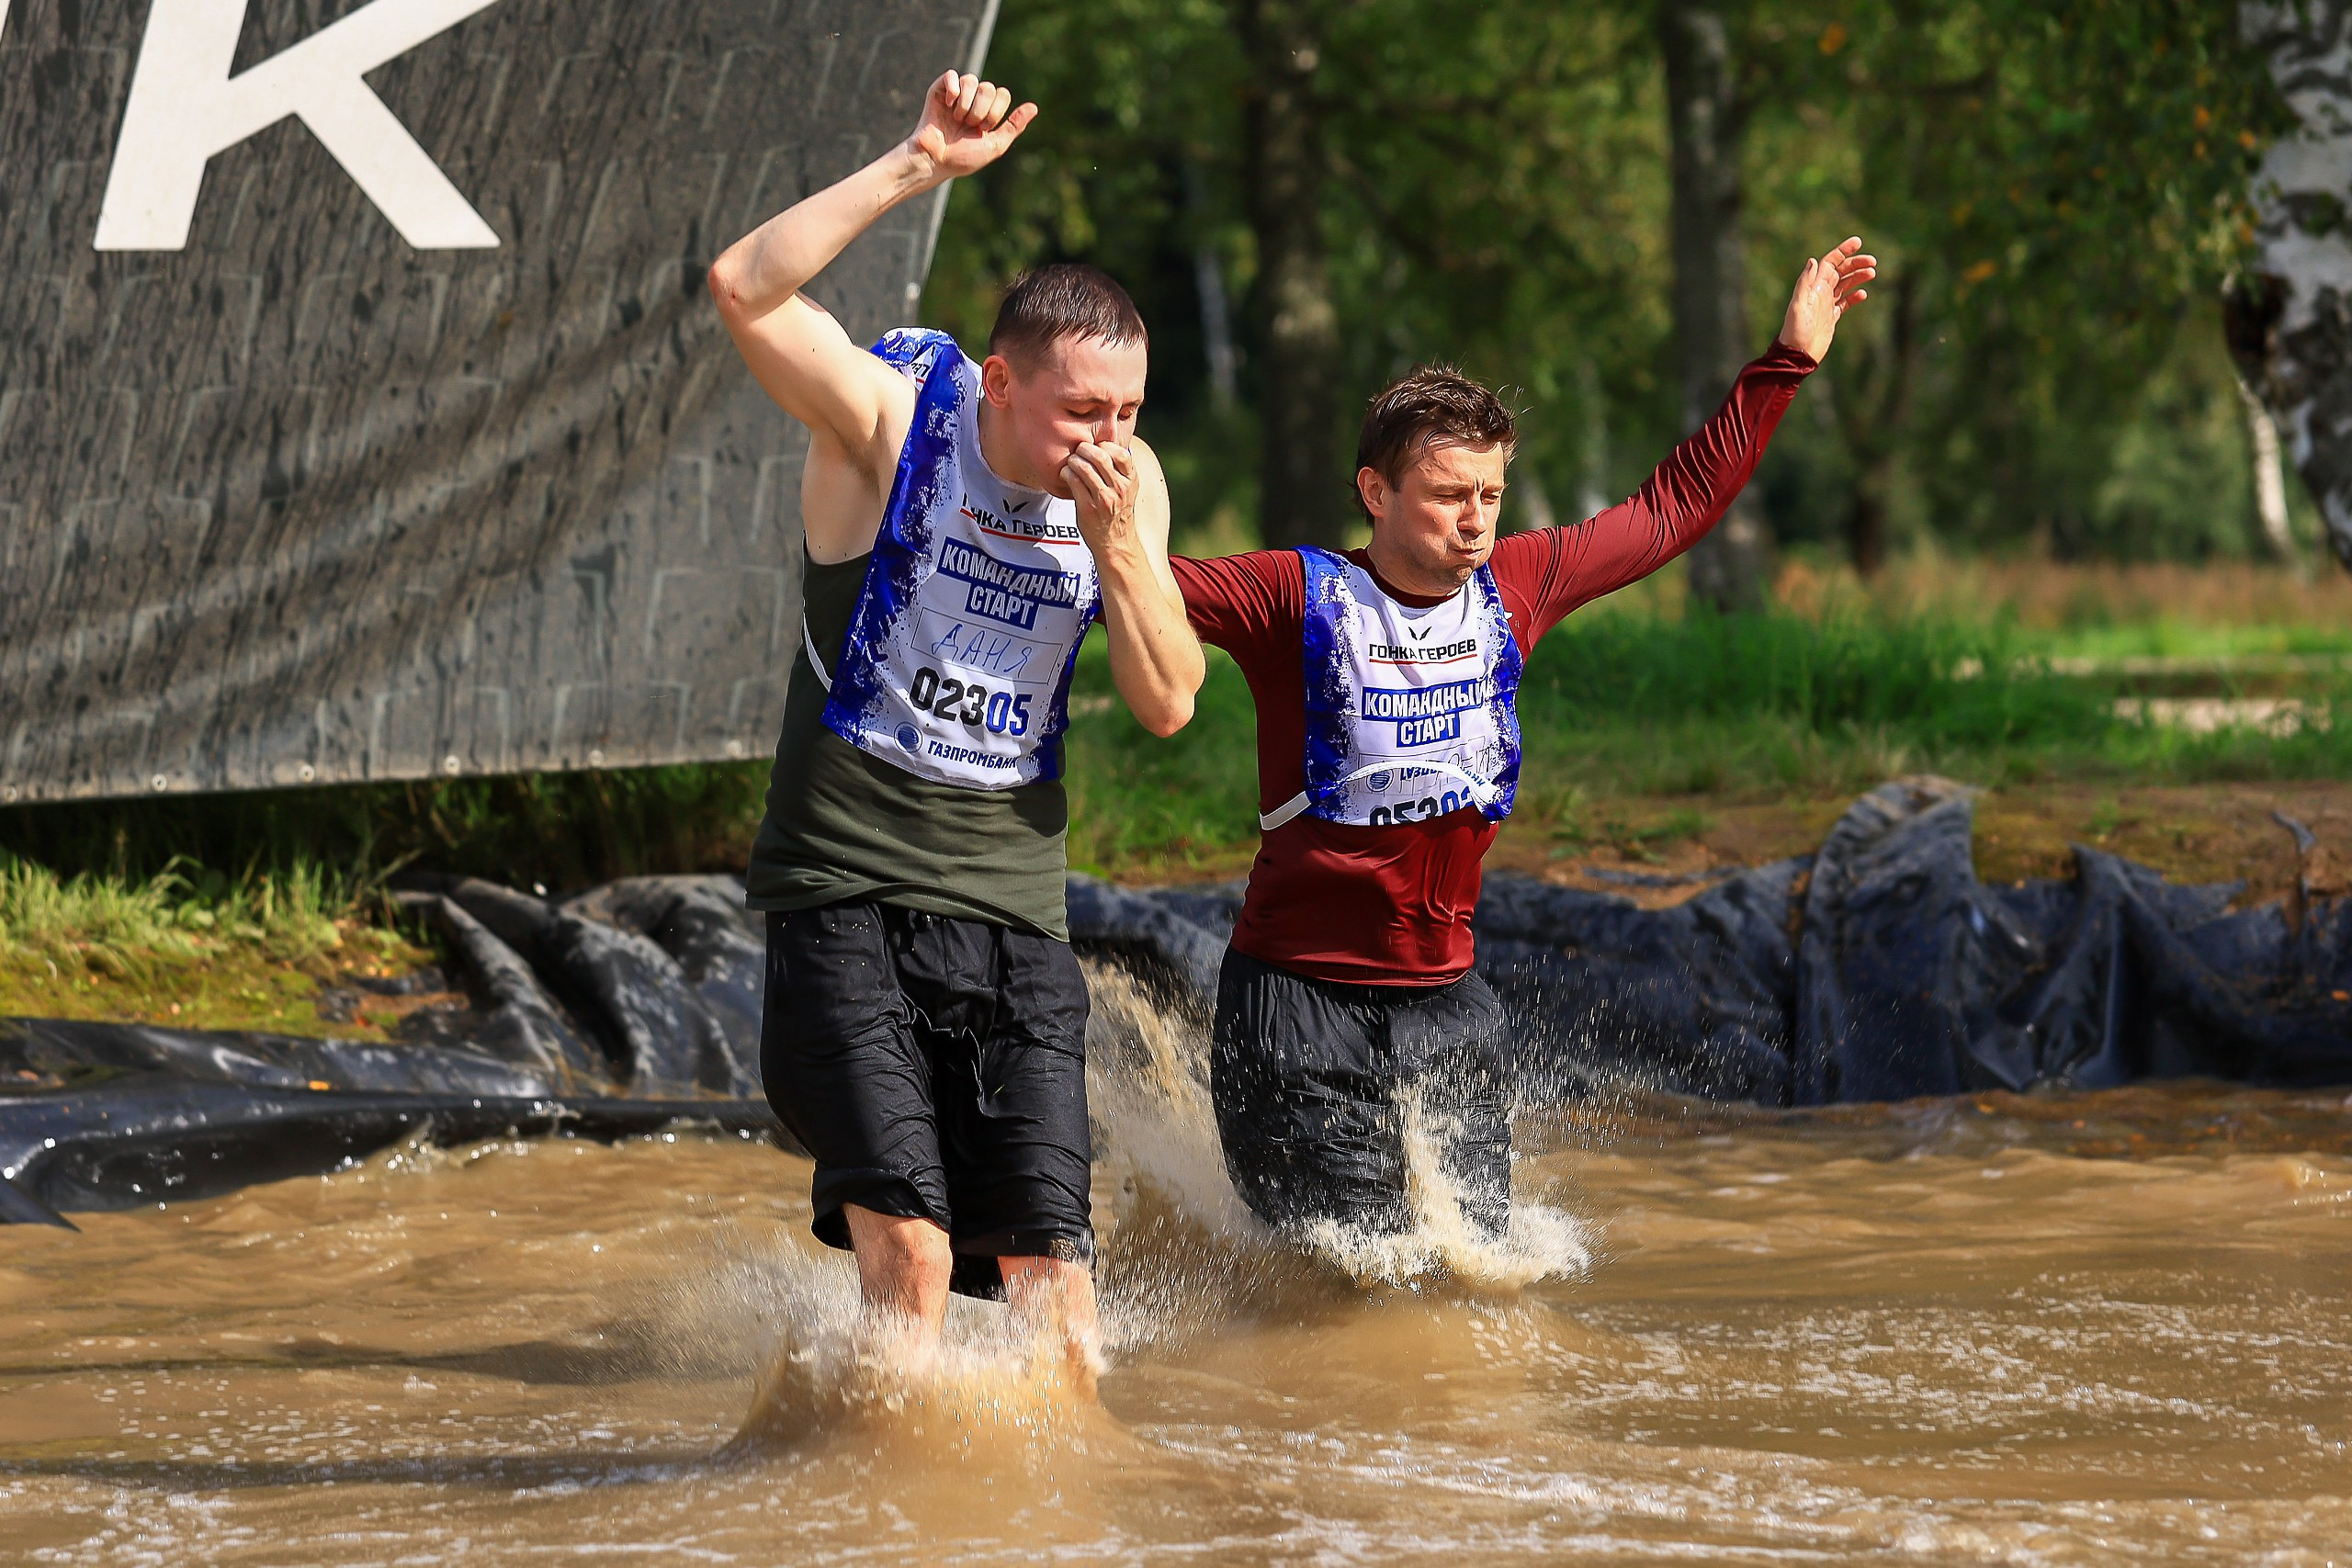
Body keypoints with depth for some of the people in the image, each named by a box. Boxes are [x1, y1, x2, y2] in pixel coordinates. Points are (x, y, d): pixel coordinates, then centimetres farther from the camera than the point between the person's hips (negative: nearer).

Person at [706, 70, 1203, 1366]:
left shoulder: (1125, 485, 4)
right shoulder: (892, 418, -9)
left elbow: (1168, 705, 2)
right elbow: (745, 290, -26)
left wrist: (1118, 545, -13)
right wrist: (918, 167, -29)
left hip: (1012, 905, 4)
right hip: (848, 887, -4)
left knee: (1049, 1262, -4)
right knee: (909, 1248, -16)